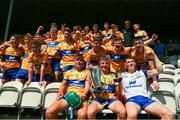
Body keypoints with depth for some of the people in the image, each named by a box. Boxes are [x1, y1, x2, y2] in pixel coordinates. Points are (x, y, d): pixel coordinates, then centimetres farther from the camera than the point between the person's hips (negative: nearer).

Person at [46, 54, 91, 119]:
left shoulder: (87, 72, 18)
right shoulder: (69, 72, 25)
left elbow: (87, 85, 5)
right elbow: (63, 84, 16)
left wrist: (84, 94, -16)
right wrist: (60, 92, -5)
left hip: (80, 97, -3)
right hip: (68, 96, 3)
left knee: (82, 114, -37)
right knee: (49, 112, -18)